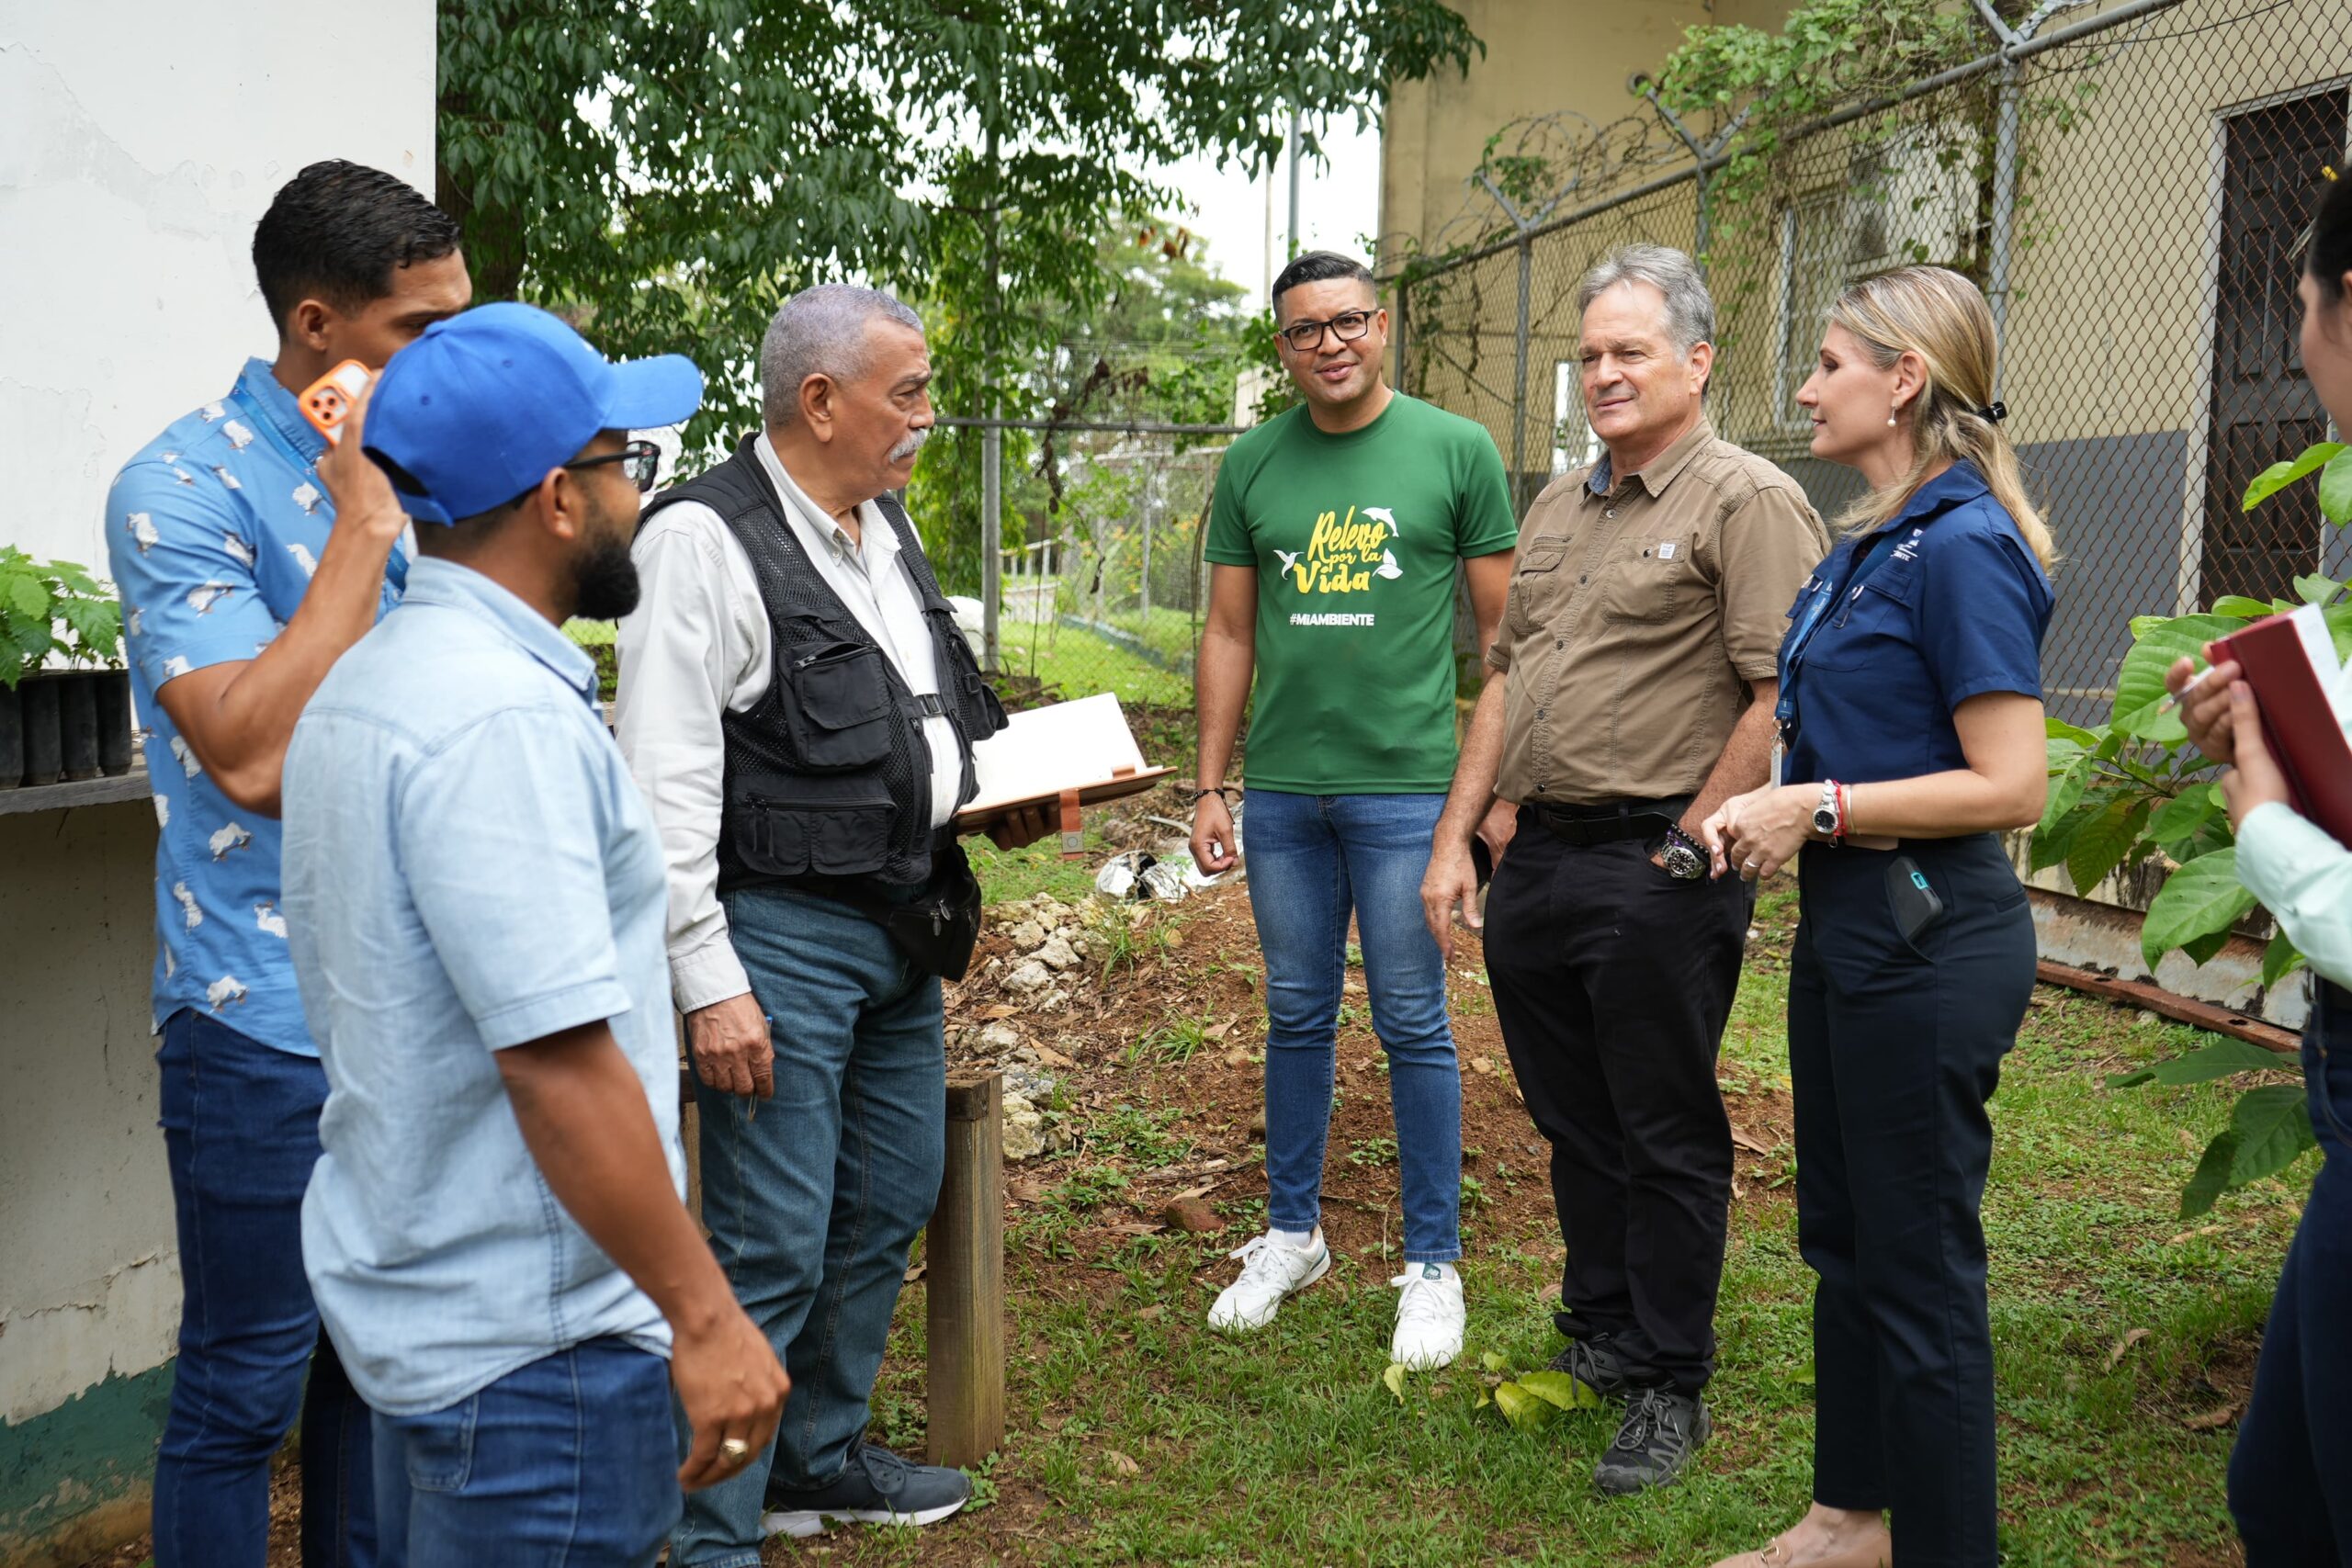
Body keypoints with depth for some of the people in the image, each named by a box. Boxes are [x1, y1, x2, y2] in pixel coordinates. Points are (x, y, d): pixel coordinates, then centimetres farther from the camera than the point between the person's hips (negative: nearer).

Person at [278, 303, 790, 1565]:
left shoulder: (360, 683, 10)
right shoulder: (503, 716, -23)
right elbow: (557, 1058, -27)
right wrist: (703, 1316, -21)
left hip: (407, 1300, 10)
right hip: (530, 1339, -10)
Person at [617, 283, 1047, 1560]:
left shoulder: (884, 525, 11)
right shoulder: (706, 539, -15)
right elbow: (666, 782, -18)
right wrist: (709, 982, -20)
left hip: (902, 927, 9)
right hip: (781, 939, -9)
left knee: (889, 1208, 19)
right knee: (772, 1251, -4)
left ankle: (821, 1455, 37)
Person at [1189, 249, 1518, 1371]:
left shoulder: (1456, 451, -2)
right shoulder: (1252, 465, 7)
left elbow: (1502, 629, 0)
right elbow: (1228, 633, 10)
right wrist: (1209, 787, 7)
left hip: (1407, 786, -3)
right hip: (1282, 792, 3)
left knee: (1413, 1025, 3)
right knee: (1297, 1015, 14)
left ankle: (1432, 1263, 16)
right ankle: (1292, 1234, 29)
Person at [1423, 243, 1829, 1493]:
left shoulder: (1748, 502, -10)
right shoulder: (1560, 504, 15)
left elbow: (1780, 696, -17)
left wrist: (1686, 848, -14)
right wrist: (1454, 838, 13)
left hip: (1654, 869, -8)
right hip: (1538, 859, 8)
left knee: (1667, 1139, 4)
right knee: (1574, 1122, 18)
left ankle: (1667, 1387, 18)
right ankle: (1597, 1335, 35)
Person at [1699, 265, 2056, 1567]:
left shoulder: (1963, 547, -18)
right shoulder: (1869, 543, 12)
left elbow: (2010, 785, -22)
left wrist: (1821, 809, -18)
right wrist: (1762, 810, 5)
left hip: (1928, 939, -10)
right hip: (1847, 922, 10)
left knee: (1919, 1266, 1)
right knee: (1842, 1238, 19)